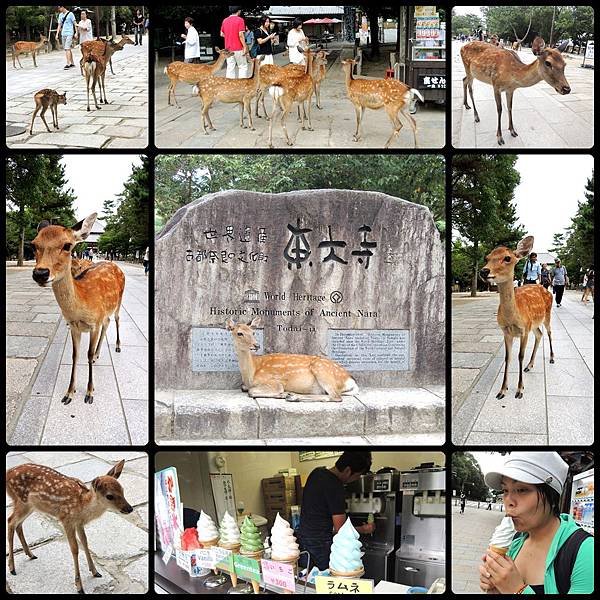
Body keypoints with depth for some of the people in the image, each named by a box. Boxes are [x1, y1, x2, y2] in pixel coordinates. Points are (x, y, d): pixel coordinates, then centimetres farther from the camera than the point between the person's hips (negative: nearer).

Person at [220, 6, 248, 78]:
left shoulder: (225, 20, 8)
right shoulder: (240, 20, -10)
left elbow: (222, 34, 15)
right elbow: (241, 35, -16)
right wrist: (245, 47, -12)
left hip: (228, 48, 5)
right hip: (238, 48, -5)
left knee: (230, 67, 7)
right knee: (243, 66, 4)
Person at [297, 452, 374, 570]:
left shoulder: (317, 472, 5)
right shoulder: (335, 487, -21)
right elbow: (340, 529, -18)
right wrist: (363, 529, -2)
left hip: (303, 536, 9)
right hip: (321, 543, -9)